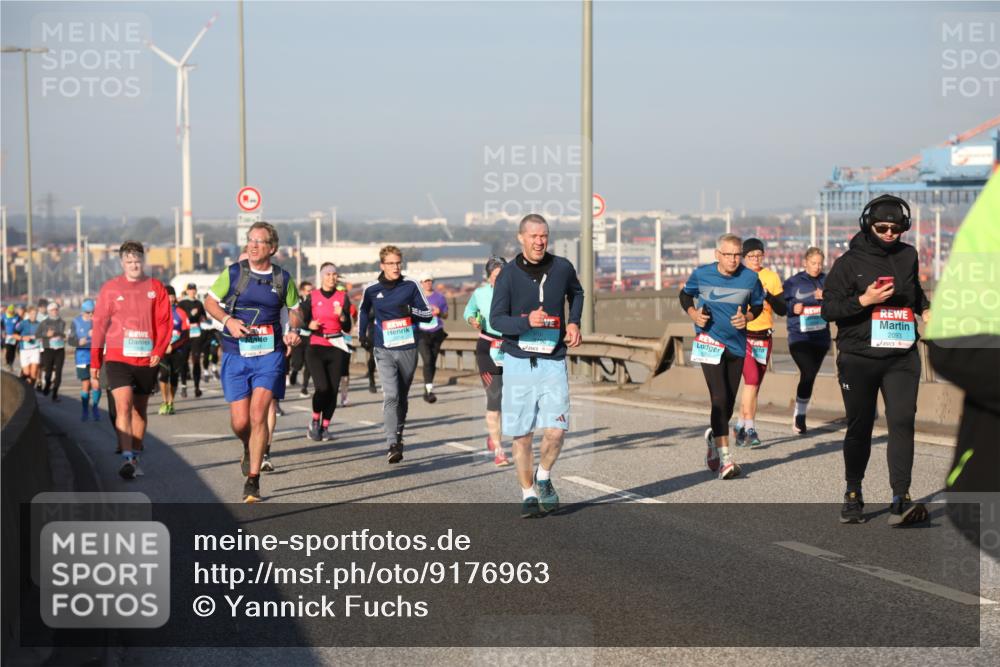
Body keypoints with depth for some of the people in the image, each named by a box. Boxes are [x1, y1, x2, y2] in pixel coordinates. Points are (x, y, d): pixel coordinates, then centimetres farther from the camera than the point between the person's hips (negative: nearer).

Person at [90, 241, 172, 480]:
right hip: (118, 357, -2)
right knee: (123, 406, -16)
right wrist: (95, 362, 4)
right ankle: (127, 459, -22)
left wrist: (159, 351, -11)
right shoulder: (110, 288, 2)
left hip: (147, 359, 2)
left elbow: (164, 322, 3)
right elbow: (99, 325, 5)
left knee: (140, 409, 12)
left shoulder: (156, 288, 5)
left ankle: (135, 456, 24)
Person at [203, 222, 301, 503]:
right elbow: (210, 302, 8)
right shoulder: (233, 273, -1)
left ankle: (253, 480, -5)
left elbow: (294, 309, 17)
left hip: (269, 355, -1)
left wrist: (293, 330, -3)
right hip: (236, 354, 1)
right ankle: (249, 450, 37)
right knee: (240, 422, 0)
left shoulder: (283, 278, 3)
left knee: (258, 416, -13)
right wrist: (228, 320, -10)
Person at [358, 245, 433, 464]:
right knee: (391, 395, -17)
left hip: (408, 349, 1)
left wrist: (411, 310, -17)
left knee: (402, 397, 12)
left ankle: (398, 437, 30)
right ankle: (393, 445, -22)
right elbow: (364, 311, 22)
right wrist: (363, 335, 18)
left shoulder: (410, 286, -1)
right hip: (384, 350, -1)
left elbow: (427, 313, 2)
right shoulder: (371, 289, 2)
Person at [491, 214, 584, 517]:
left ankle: (543, 478, 17)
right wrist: (527, 322, -24)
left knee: (555, 431, -11)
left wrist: (574, 322, 9)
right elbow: (496, 319, -7)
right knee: (522, 435, 4)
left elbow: (576, 293, 24)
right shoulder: (508, 275, -5)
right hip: (518, 363, -1)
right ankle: (528, 494, 21)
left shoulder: (562, 268, 2)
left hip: (553, 363, 1)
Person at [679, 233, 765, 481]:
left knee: (729, 403, 10)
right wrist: (693, 313, -6)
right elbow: (685, 295, 12)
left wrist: (747, 317, -9)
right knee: (720, 398, -16)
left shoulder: (750, 278, -4)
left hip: (737, 345, 3)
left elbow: (758, 305, 11)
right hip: (710, 342, -3)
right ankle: (724, 459, -18)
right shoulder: (702, 274, -6)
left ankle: (714, 436, 41)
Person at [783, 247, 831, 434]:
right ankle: (799, 415, -5)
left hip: (821, 337, 4)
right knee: (808, 373, -17)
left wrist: (826, 297, -12)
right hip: (799, 336, -4)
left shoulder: (827, 282, 9)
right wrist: (793, 307, -15)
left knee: (810, 375, 10)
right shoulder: (793, 282, 1)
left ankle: (800, 414, 25)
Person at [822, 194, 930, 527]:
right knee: (859, 428, 8)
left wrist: (924, 309, 11)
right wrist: (863, 300, -18)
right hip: (858, 358, -2)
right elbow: (828, 309, -6)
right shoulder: (849, 262, -2)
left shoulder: (908, 256, 10)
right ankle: (853, 495, 26)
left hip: (902, 357, 2)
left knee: (902, 422, -14)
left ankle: (900, 500, -19)